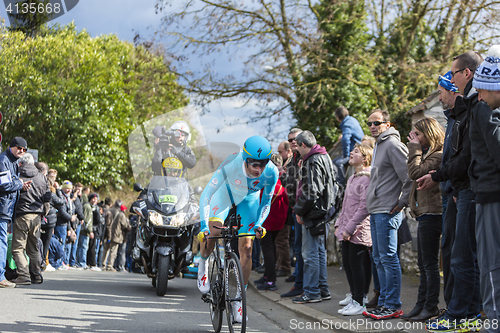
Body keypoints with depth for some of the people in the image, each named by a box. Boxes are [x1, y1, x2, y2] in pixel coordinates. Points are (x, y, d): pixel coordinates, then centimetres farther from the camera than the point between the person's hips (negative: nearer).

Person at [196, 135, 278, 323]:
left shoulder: (271, 172, -32)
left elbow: (266, 202, -13)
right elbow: (206, 195, -33)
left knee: (246, 249, -5)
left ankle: (239, 298, 8)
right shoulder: (231, 165, -40)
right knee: (211, 232, -24)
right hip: (226, 193, -1)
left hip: (249, 198, 2)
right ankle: (203, 263, 10)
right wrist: (203, 226, -41)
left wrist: (259, 223, -27)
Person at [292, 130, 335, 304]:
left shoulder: (313, 162, -17)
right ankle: (322, 289, 20)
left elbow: (310, 191, -23)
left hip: (313, 213, -10)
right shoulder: (324, 157, 15)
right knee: (320, 251, 15)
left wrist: (299, 211, -13)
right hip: (323, 211, 10)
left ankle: (311, 292, -1)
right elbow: (332, 185, 22)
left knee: (310, 254, -5)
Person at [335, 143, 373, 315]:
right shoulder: (352, 178, 17)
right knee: (347, 263, 11)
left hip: (359, 230, -9)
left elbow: (364, 207, -19)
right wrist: (339, 224, 14)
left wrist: (350, 227, -19)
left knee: (357, 264, -6)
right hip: (347, 231, 9)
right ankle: (354, 297, 20)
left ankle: (359, 302, 1)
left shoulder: (366, 179, -13)